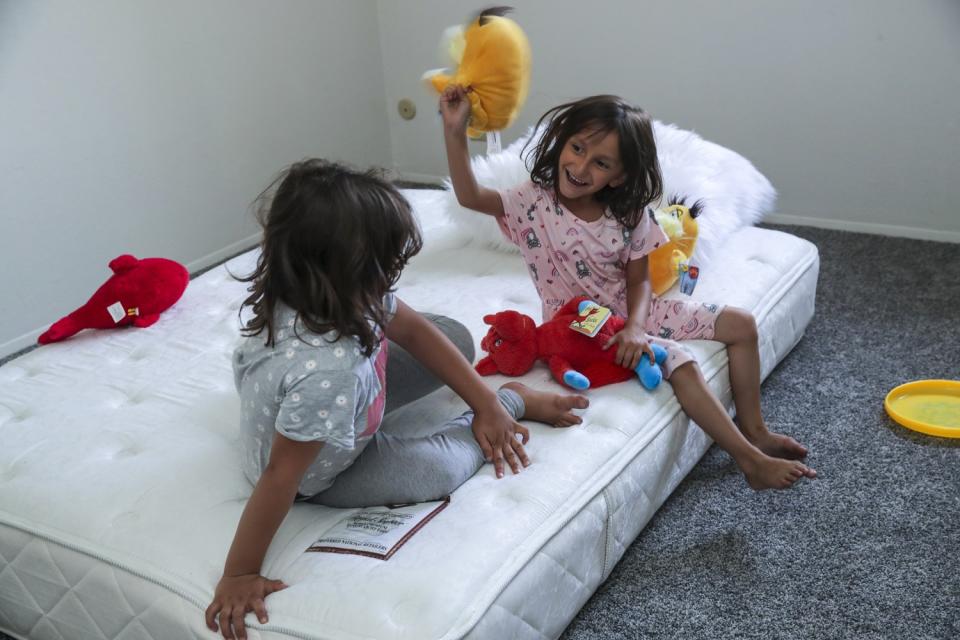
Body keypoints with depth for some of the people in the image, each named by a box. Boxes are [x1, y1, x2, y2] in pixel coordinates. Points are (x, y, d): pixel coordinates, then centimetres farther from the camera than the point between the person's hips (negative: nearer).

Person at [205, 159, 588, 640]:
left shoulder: (343, 294, -24)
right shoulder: (325, 371, -46)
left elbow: (415, 330, -9)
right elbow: (280, 477, -37)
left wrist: (484, 403, -6)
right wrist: (239, 575, -27)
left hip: (344, 411, 7)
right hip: (317, 471, -7)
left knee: (456, 337, 0)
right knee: (440, 469, -21)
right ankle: (512, 401, 5)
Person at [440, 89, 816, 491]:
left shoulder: (630, 214, -8)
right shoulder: (536, 203, -18)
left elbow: (638, 281, -5)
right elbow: (470, 197, -31)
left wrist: (635, 327, -24)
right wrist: (454, 132, -43)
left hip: (630, 310, 6)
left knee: (740, 324, 4)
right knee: (680, 364, -25)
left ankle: (754, 431, 16)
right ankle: (751, 462, -9)